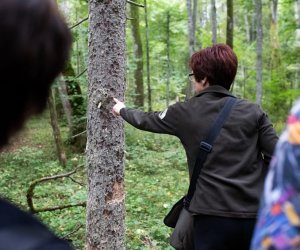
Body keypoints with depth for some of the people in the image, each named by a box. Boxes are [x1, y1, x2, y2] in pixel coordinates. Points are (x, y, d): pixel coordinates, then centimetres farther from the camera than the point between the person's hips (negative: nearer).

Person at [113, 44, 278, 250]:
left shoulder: (185, 113, 0)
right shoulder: (253, 112, 0)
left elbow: (146, 121, 17)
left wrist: (122, 110, 36)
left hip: (212, 215, -2)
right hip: (255, 215, 2)